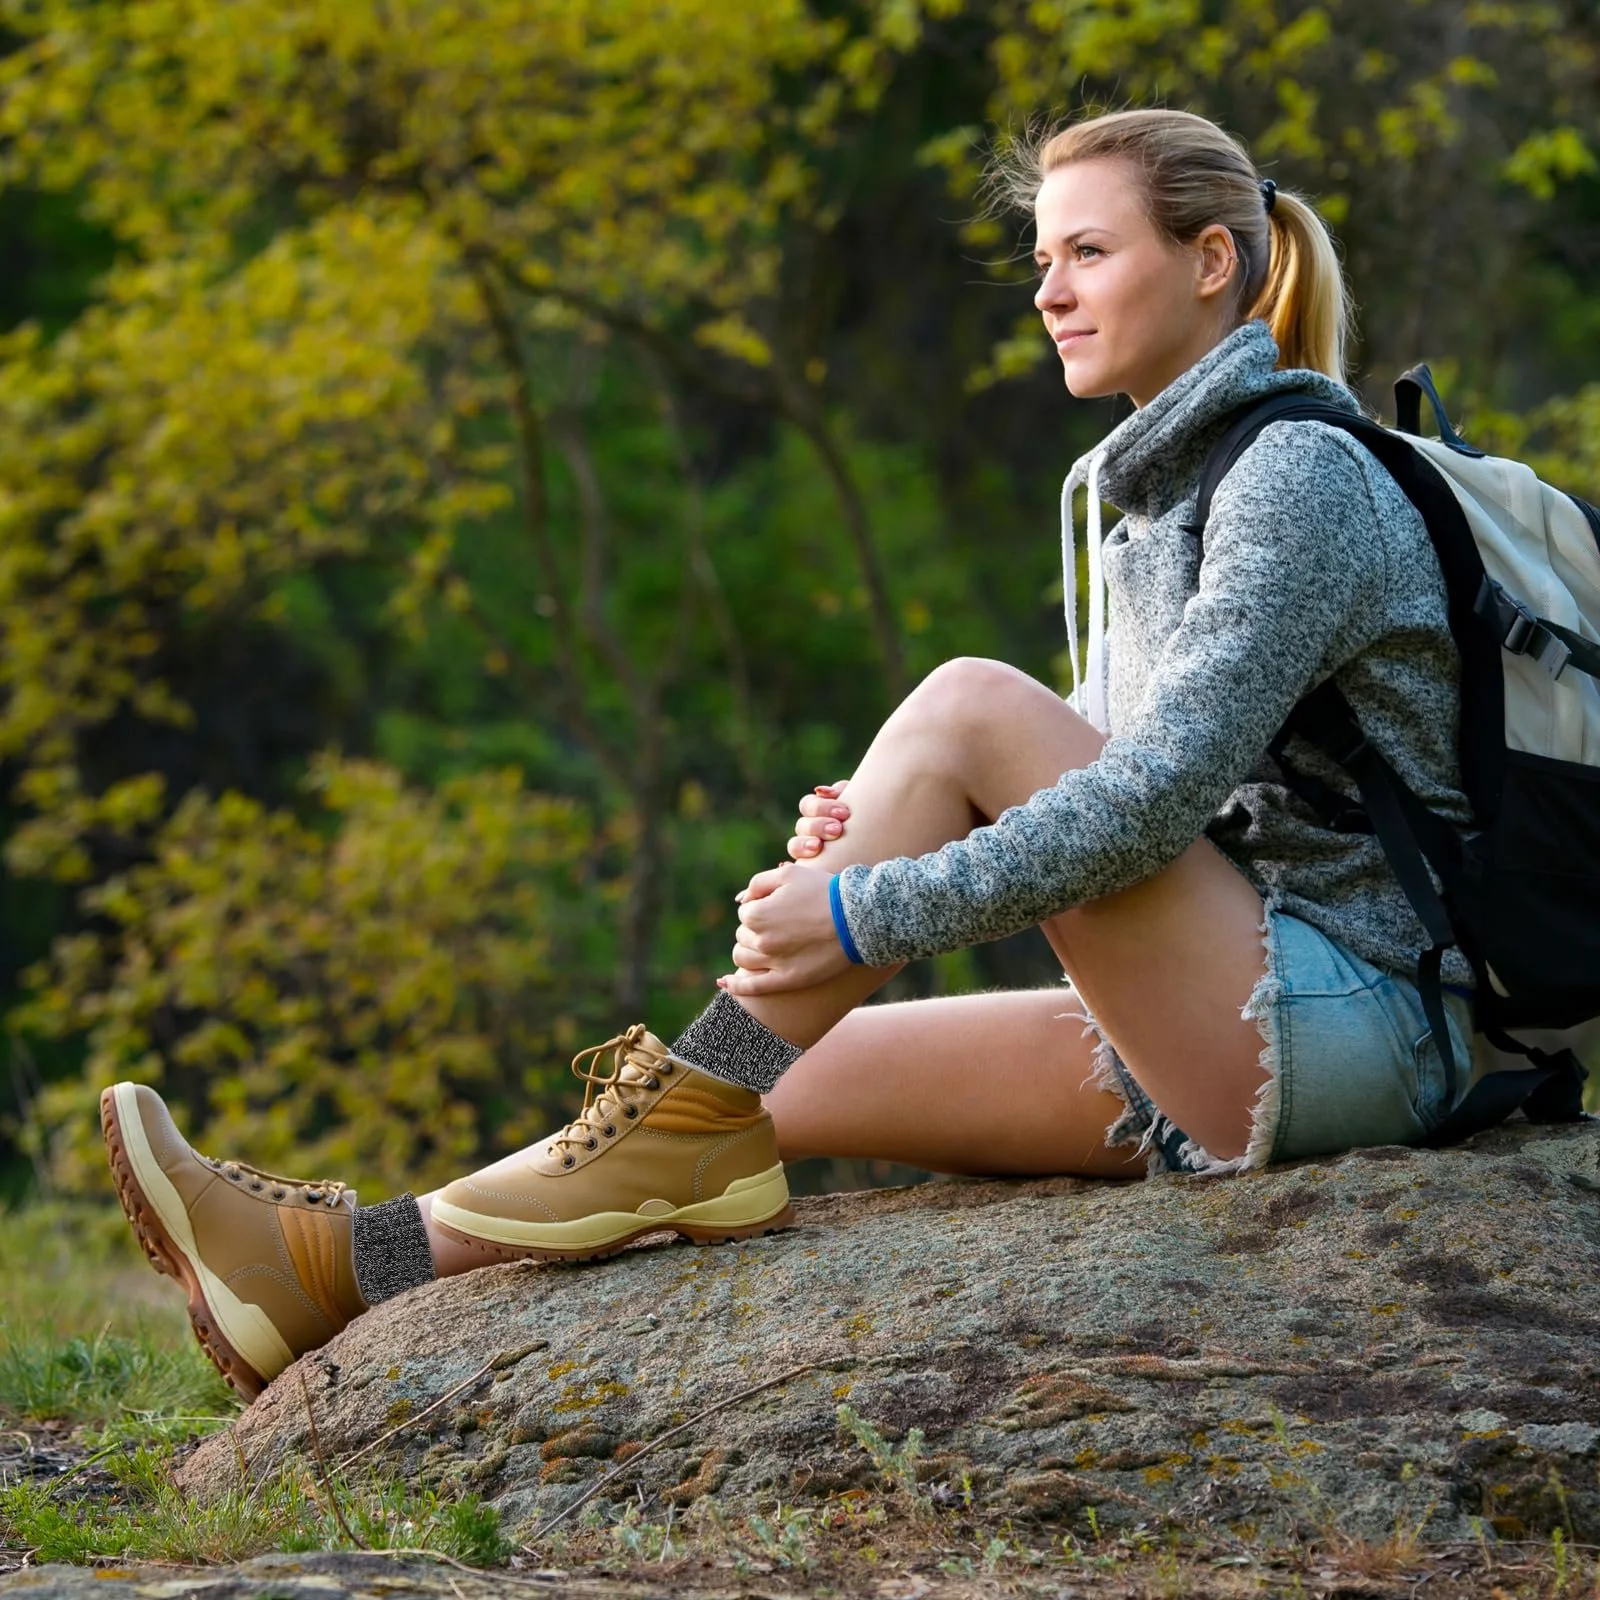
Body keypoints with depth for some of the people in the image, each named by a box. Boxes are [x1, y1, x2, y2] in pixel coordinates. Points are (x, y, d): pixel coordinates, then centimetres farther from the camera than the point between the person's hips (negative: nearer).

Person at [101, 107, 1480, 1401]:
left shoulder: (1303, 476, -11)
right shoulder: (1167, 490, 19)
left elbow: (1167, 787, -22)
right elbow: (1099, 789, 16)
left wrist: (877, 912, -23)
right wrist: (884, 840, -3)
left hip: (1347, 1014, -9)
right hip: (1211, 1055, 9)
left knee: (968, 704, -21)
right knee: (784, 1080, -2)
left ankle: (690, 1132, -18)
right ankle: (357, 1261, -5)